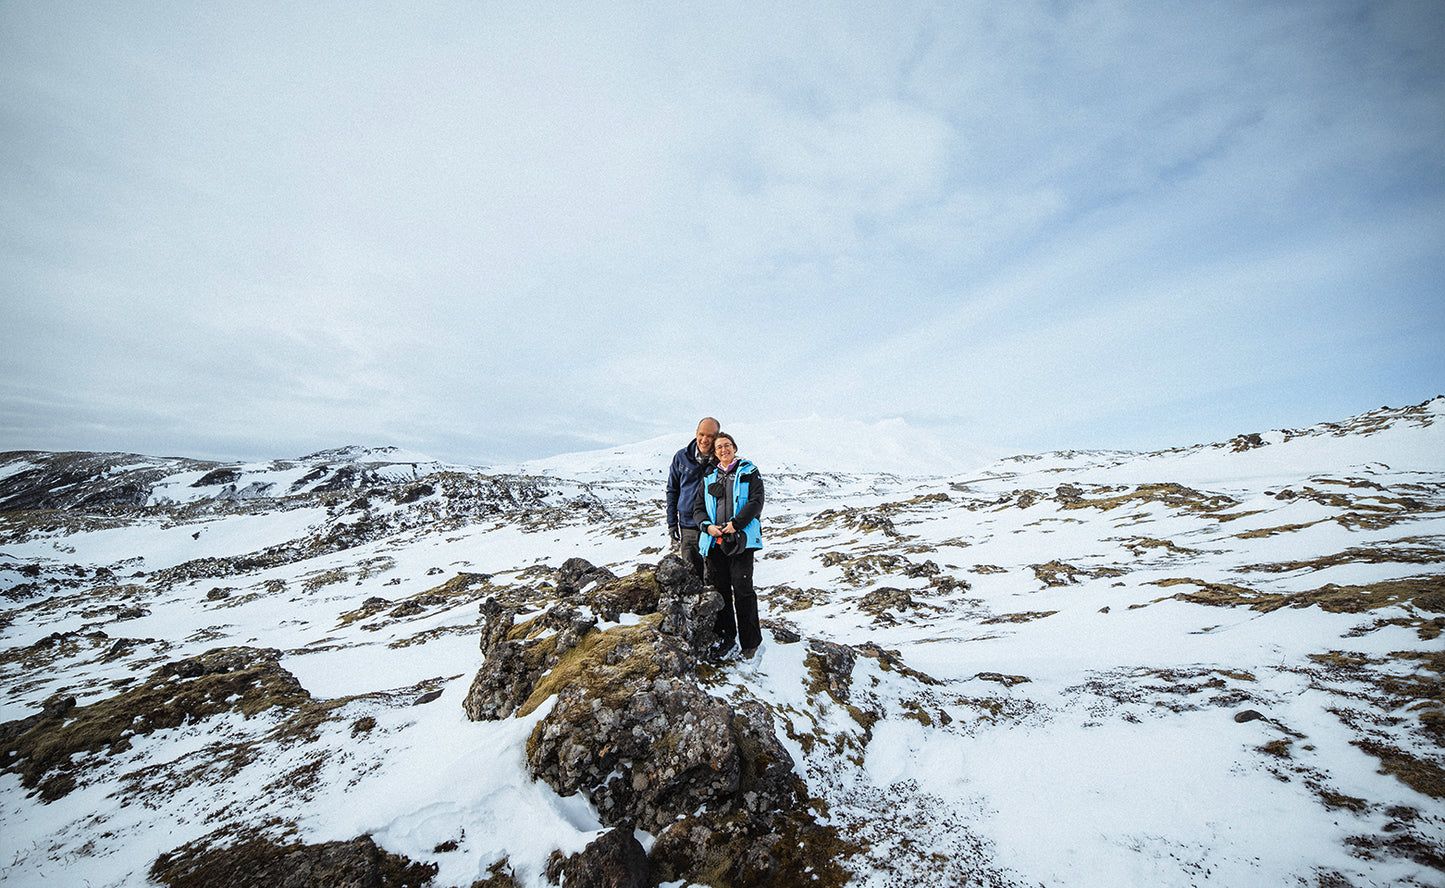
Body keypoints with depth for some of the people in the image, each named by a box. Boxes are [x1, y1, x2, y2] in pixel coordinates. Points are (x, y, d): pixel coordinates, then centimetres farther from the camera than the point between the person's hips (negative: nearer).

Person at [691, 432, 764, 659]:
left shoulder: (749, 472, 6)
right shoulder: (709, 478, 17)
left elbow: (756, 502, -5)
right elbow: (698, 507, 14)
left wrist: (736, 523, -16)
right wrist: (707, 526, -6)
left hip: (741, 539, -4)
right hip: (714, 540, 4)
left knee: (742, 589, -4)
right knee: (719, 589, 9)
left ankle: (750, 642, 9)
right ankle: (726, 636, 24)